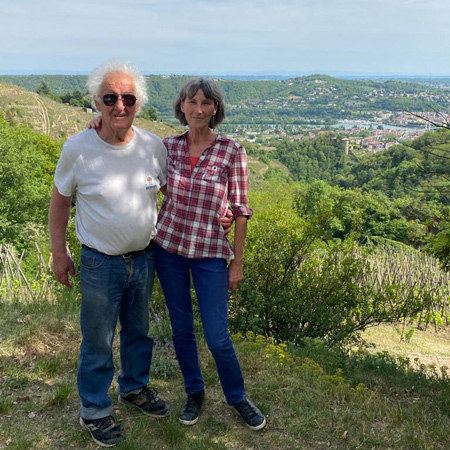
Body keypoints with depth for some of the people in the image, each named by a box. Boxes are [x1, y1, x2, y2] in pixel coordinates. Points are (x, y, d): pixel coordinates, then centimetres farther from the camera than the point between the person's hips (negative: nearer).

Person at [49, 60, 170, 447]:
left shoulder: (154, 145, -7)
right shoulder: (78, 149, -15)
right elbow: (60, 200, -2)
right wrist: (59, 253, -1)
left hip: (144, 258, 4)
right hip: (100, 263, -3)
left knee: (139, 331, 22)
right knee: (98, 341, 10)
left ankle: (135, 387, 47)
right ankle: (95, 410, 33)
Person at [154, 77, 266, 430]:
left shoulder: (231, 151, -9)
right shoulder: (169, 146, -1)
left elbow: (241, 210, -6)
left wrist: (237, 262, -4)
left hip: (210, 252, -3)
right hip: (168, 246, 3)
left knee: (217, 337, 1)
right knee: (181, 328, 13)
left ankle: (238, 397, 28)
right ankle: (195, 393, 36)